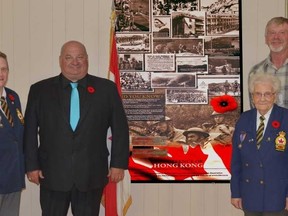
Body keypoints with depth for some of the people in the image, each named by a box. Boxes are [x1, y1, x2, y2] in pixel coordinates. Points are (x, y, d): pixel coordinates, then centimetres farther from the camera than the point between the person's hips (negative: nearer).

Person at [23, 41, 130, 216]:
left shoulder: (107, 89, 4)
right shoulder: (40, 90, 5)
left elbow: (120, 128, 4)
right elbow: (30, 131, 6)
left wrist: (118, 163, 0)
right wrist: (32, 166, 1)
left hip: (92, 175, 0)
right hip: (52, 175, 0)